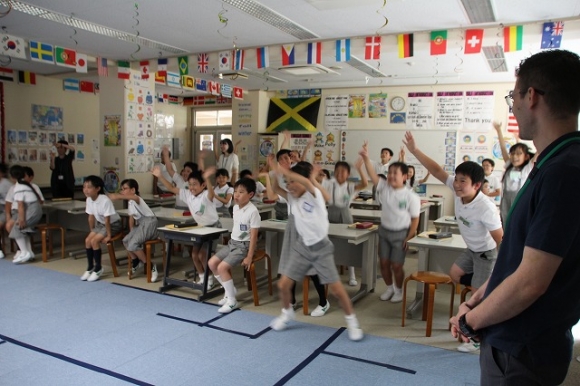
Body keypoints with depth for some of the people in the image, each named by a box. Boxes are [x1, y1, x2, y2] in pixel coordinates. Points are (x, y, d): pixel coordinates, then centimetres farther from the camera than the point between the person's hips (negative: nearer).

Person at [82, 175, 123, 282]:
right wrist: (92, 232, 8)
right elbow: (91, 217, 4)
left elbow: (107, 220, -26)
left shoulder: (105, 200, -30)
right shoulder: (89, 200, -7)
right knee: (87, 240, -5)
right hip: (100, 224, 8)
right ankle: (90, 267, 11)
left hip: (113, 224, -8)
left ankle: (98, 268, -3)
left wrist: (109, 235, -21)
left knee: (94, 241, -19)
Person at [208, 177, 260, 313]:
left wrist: (249, 257, -19)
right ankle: (230, 290, 15)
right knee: (212, 263, 1)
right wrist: (232, 241, 14)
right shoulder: (235, 208, 5)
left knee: (222, 267, -20)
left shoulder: (253, 211, -20)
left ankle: (232, 301, -6)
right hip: (232, 243, 9)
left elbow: (253, 236, -19)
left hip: (243, 246, -8)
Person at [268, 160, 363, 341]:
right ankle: (287, 313, 32)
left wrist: (284, 171, -39)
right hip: (301, 247, 5)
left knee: (336, 289, -2)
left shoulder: (314, 195, -18)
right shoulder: (292, 198, -1)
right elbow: (274, 189, -5)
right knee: (283, 284, 3)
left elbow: (306, 182, -38)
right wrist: (274, 173, -18)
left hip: (321, 248, -5)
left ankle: (352, 321, 20)